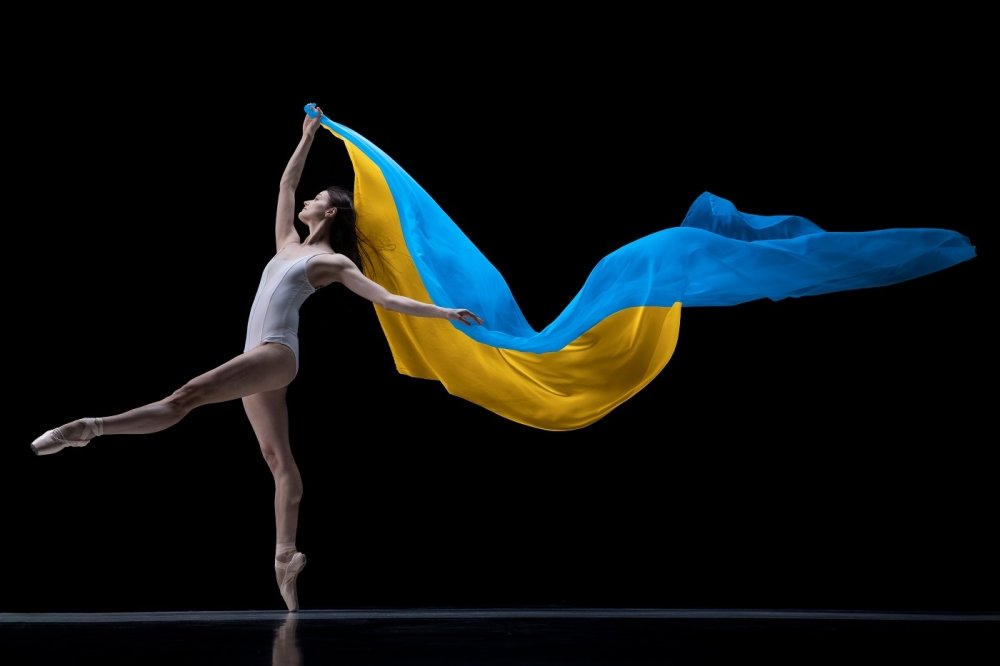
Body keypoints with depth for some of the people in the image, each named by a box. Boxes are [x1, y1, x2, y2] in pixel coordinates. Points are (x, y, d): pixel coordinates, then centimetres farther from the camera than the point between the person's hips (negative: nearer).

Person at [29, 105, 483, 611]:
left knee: (188, 397, -23)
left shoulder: (333, 261, 1)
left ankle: (89, 428, -31)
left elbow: (384, 298, 0)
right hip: (260, 358, 8)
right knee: (278, 459, 3)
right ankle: (285, 557, 1)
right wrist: (307, 138, 32)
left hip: (276, 354, -8)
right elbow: (285, 184, 30)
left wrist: (444, 313, -5)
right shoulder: (288, 244, 22)